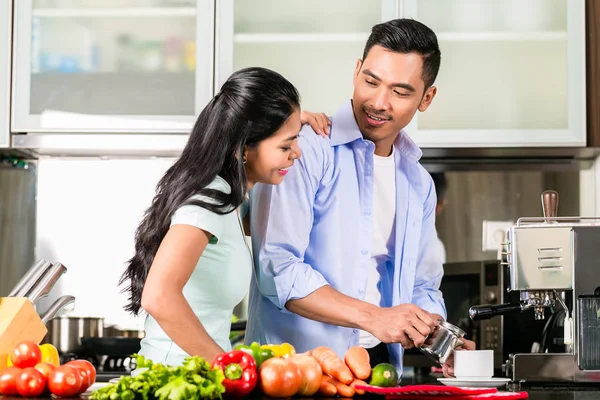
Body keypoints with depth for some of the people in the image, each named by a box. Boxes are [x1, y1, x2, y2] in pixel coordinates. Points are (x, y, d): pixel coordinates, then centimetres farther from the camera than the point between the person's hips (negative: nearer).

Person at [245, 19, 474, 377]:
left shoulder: (419, 183, 16)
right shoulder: (306, 151, -8)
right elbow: (278, 268, -16)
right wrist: (373, 317, -22)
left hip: (380, 366, 6)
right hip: (294, 367, -6)